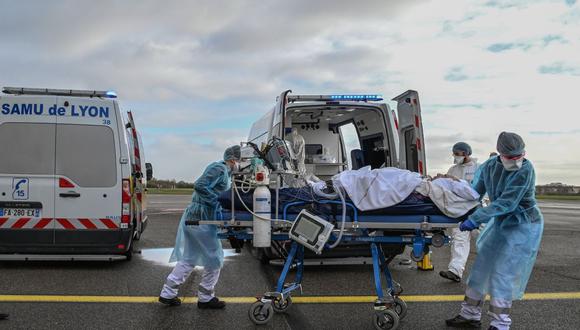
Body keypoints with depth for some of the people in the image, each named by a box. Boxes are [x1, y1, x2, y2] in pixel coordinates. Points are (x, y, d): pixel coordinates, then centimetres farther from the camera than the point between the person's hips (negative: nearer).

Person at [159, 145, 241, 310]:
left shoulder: (224, 172, 17)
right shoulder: (220, 169, -14)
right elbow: (199, 186, -24)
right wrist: (218, 201, -23)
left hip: (192, 217, 10)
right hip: (201, 220, -10)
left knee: (188, 259, 16)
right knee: (214, 259, 4)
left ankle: (167, 294, 23)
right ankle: (205, 298, 17)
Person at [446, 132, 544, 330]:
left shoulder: (525, 169, -22)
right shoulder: (490, 166, -4)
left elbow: (506, 203, -27)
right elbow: (476, 191, 9)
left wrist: (476, 218, -29)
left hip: (522, 226, -6)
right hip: (500, 223, 7)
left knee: (503, 274, -7)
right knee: (482, 267, 9)